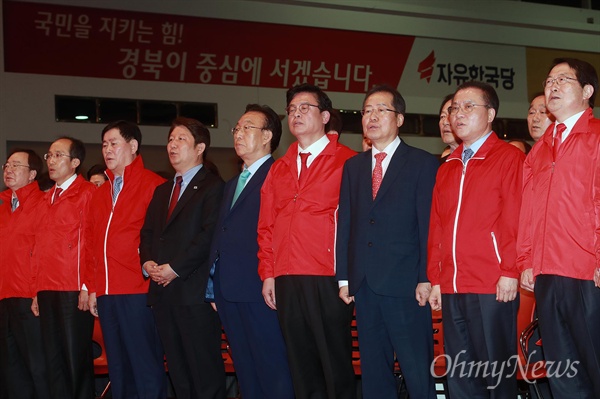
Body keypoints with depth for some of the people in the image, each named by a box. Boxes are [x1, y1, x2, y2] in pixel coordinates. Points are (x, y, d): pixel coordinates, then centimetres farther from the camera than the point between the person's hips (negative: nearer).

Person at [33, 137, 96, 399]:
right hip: (47, 291, 7)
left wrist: (88, 286, -15)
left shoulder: (87, 193, -3)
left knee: (76, 359, -2)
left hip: (74, 291, -7)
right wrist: (38, 290, 13)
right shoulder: (47, 198, 19)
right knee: (54, 360, 10)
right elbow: (41, 248, 18)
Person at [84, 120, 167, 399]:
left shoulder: (153, 184, -3)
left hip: (138, 292, -7)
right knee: (118, 369, 12)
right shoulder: (100, 193, 19)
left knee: (146, 366, -5)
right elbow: (92, 242, 18)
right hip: (105, 293, 7)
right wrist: (92, 288, 13)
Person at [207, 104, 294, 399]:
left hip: (258, 288, -8)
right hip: (228, 291, 9)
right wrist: (215, 290, 16)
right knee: (246, 373, 13)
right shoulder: (232, 184, 23)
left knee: (273, 373, -4)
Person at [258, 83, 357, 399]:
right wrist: (267, 274, 9)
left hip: (328, 280, -5)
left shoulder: (347, 162, 0)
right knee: (302, 367, 9)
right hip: (286, 281, 5)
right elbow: (266, 225, 16)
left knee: (336, 364, 0)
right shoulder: (278, 169, 18)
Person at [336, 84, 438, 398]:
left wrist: (425, 278, -11)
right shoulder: (353, 166, 16)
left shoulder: (423, 163, 2)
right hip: (364, 285, 5)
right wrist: (343, 277, 6)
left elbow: (429, 224, -4)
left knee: (418, 374, -3)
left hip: (406, 284, -5)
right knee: (373, 373, 11)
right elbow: (345, 224, 12)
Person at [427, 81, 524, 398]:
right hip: (451, 289, 6)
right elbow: (436, 226, 15)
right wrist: (435, 279, 11)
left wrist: (509, 272, -14)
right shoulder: (447, 168, 18)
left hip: (493, 289, -6)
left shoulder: (509, 157, -1)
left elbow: (515, 218, -9)